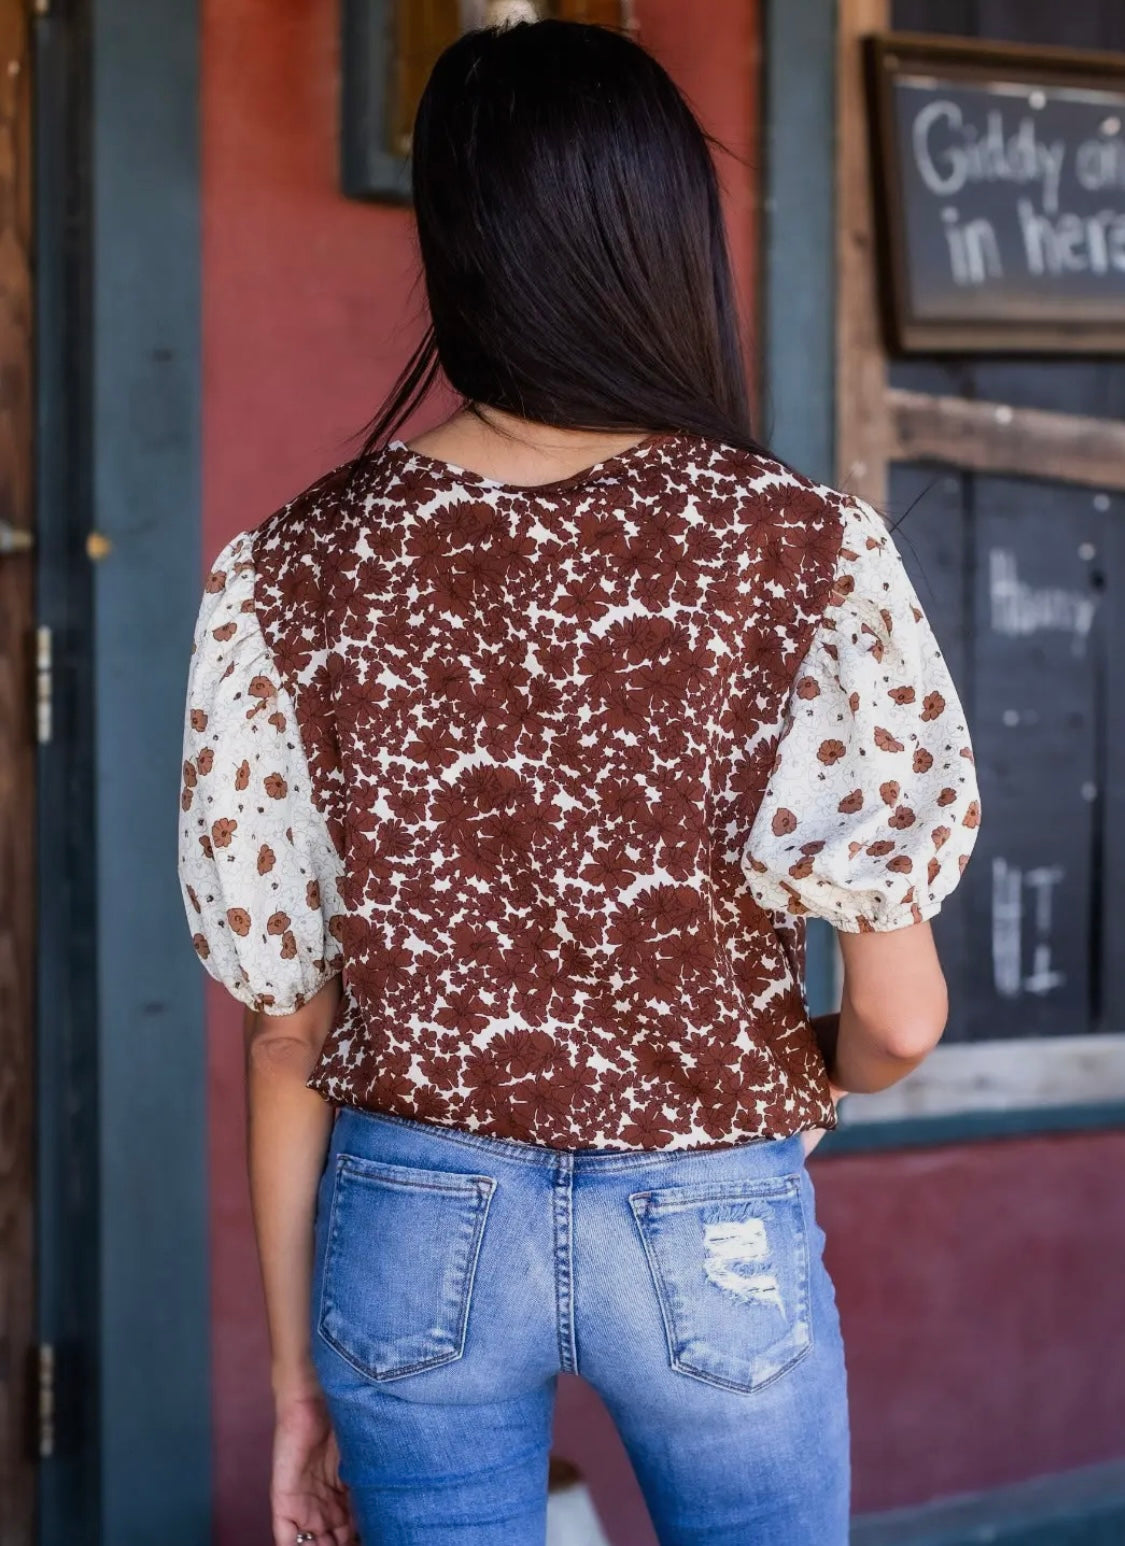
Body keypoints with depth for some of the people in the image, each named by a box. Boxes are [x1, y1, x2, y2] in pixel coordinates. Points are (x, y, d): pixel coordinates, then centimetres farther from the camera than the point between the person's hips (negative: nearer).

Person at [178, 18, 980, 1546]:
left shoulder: (288, 577, -7)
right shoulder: (806, 550, -12)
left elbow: (287, 1027, -2)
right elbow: (898, 1018, -12)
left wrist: (299, 1375, 8)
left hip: (415, 1234, 1)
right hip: (713, 1240, -1)